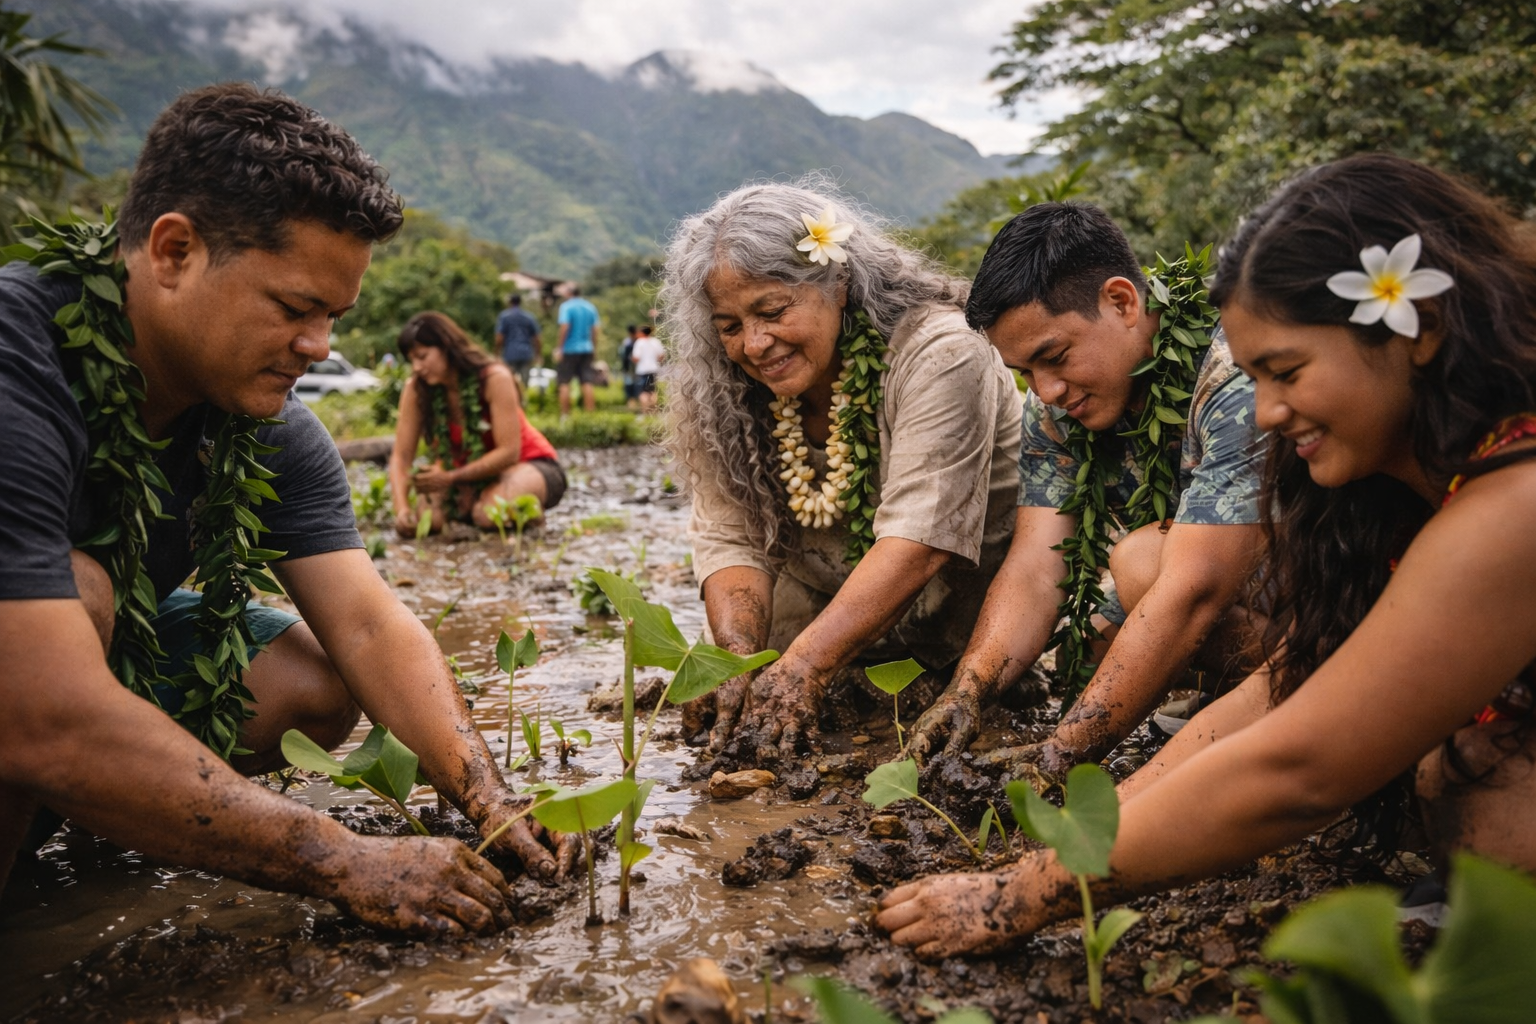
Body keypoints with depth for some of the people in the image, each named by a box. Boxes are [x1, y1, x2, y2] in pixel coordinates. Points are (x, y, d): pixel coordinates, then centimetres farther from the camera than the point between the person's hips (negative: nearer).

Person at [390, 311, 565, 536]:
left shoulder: (494, 378, -24)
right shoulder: (416, 390, -12)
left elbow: (509, 452, -25)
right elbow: (401, 456, -14)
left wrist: (451, 477, -32)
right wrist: (402, 508, -31)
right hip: (472, 471, 5)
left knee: (490, 513, -35)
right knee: (419, 520, -19)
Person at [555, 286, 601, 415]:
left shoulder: (566, 306, -8)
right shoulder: (590, 307, 8)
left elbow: (565, 327, -17)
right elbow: (595, 330, 9)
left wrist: (559, 348, -13)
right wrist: (593, 348, 17)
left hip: (569, 350, -5)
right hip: (586, 348, 5)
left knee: (564, 383, 2)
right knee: (587, 383, 4)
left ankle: (565, 414, 0)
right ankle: (591, 413, 3)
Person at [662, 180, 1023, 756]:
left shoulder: (938, 356, -28)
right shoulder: (718, 394, -10)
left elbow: (919, 540, -35)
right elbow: (729, 537, -15)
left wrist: (803, 666, -45)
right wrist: (737, 655, -35)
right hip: (830, 600, 4)